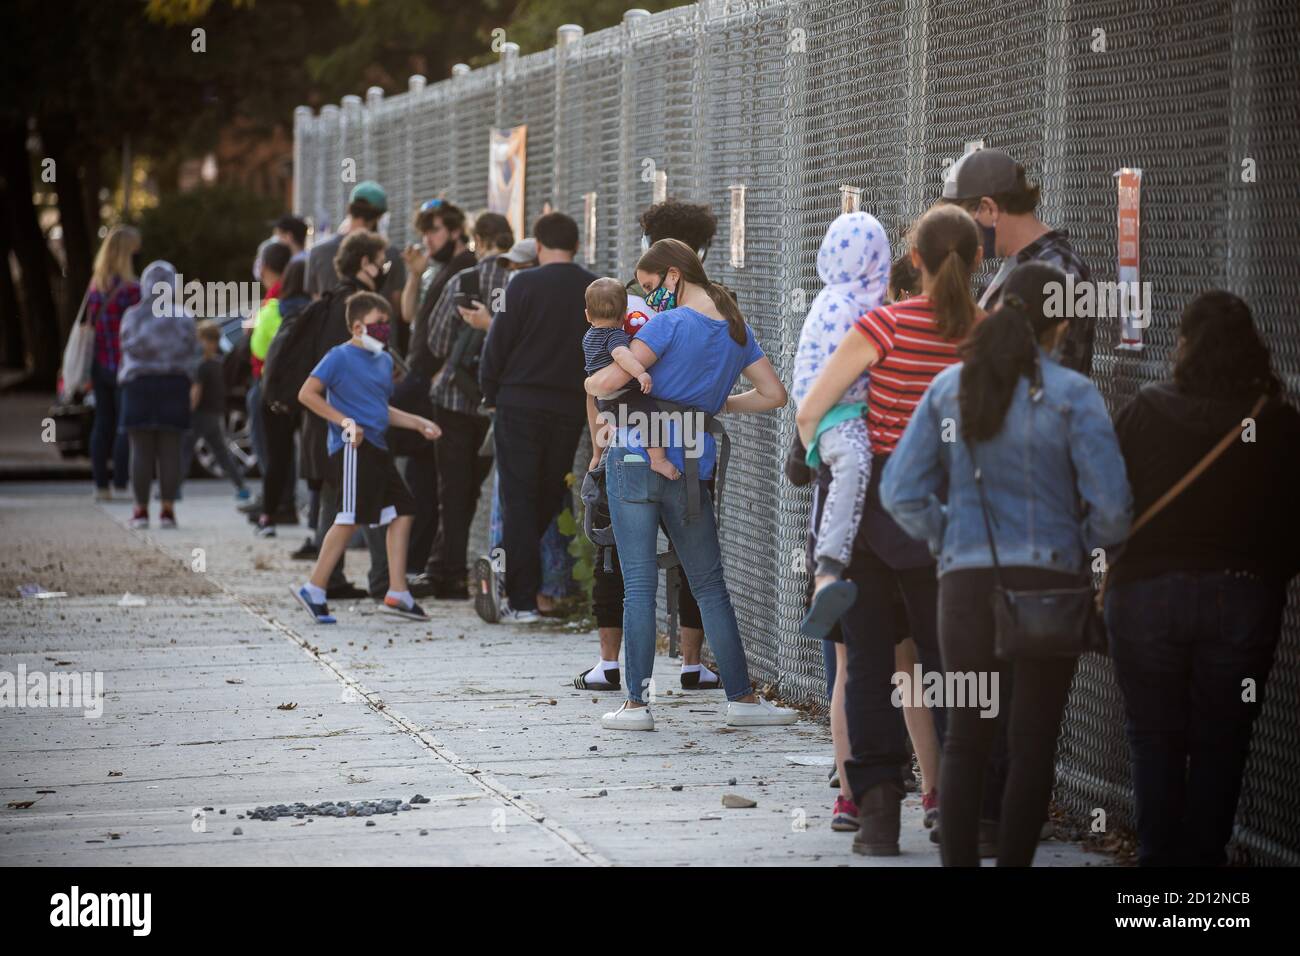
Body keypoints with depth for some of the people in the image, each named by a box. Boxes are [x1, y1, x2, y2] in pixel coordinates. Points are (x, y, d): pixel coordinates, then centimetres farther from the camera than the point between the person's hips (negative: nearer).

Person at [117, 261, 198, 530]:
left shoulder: (133, 316, -2)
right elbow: (191, 350, 1)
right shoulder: (184, 318, 0)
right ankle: (168, 509, 1)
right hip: (174, 385, 1)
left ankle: (141, 509, 2)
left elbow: (129, 348, -4)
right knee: (170, 450, 3)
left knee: (141, 449, 2)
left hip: (139, 386, -1)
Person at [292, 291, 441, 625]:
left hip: (376, 447, 9)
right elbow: (307, 394, -12)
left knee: (402, 511, 5)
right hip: (352, 447, -9)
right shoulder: (340, 357, -6)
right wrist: (345, 421, -18)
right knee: (350, 518, -12)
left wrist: (417, 423, 20)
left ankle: (397, 594, 8)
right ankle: (314, 590, -8)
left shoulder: (384, 360, 19)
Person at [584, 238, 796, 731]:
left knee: (639, 584, -1)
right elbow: (774, 394, 11)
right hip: (690, 467, 5)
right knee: (710, 585, 12)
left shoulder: (669, 324, -11)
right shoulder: (737, 329, 9)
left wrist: (588, 381, 5)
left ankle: (636, 703, -1)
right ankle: (742, 698, 12)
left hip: (634, 459, -5)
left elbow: (609, 381, -17)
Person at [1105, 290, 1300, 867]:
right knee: (1219, 746, 9)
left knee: (1155, 739, 11)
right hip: (1243, 598, 0)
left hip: (1147, 595, 0)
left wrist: (1121, 565, 12)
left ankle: (1159, 857, 12)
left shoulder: (1146, 411, -6)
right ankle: (1204, 858, 11)